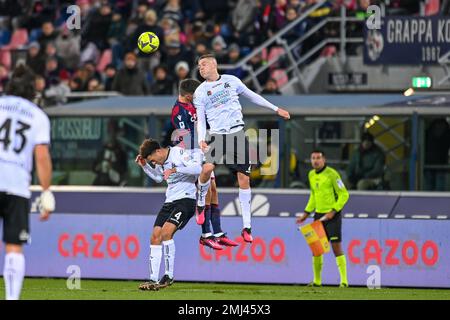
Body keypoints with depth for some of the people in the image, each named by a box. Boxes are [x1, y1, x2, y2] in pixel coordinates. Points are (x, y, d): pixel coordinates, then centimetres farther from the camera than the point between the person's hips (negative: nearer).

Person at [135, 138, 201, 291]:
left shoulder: (179, 154, -14)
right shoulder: (161, 161, 11)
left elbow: (198, 168, -27)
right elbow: (159, 177, 31)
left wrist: (175, 170, -30)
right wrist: (144, 166, 16)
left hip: (186, 199, -9)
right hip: (170, 201, 9)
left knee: (166, 232, -24)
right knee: (155, 237, 0)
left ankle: (169, 276, -15)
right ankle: (153, 280, 3)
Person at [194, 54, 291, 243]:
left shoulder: (231, 80, 9)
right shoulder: (200, 92, 6)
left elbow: (252, 96, 20)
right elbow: (200, 119, 4)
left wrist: (275, 109, 22)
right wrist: (201, 139, -14)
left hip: (238, 133, 1)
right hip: (218, 135, -1)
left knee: (244, 178, -3)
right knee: (207, 168, -27)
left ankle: (247, 227, 2)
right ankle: (201, 202, 2)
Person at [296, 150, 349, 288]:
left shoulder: (331, 174, -13)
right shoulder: (311, 175, 9)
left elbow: (344, 194, -11)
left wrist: (333, 211, -19)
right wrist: (306, 213, 17)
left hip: (333, 215, -7)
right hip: (319, 214, 7)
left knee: (336, 246, -11)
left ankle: (344, 280, -8)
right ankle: (317, 280, 16)